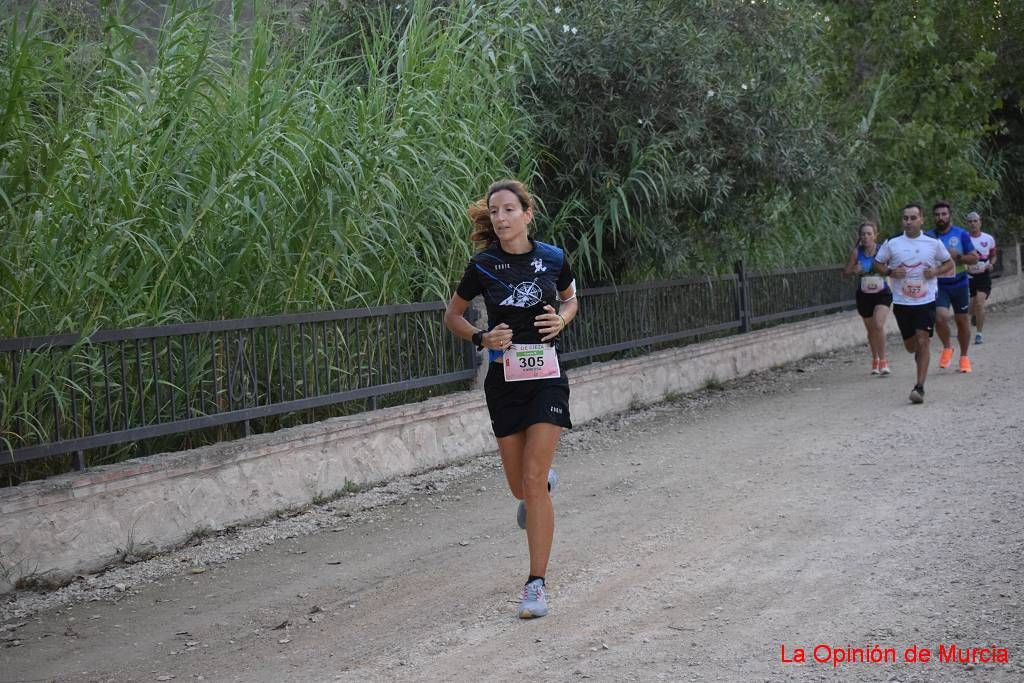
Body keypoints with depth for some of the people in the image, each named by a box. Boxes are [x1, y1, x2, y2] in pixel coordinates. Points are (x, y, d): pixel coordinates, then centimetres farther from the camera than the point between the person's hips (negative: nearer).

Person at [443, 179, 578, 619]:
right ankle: (543, 484, 49)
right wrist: (481, 338, -9)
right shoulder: (483, 266, -5)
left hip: (546, 377, -1)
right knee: (520, 485, 9)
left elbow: (570, 298, 17)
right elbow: (452, 316, 9)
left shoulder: (552, 259, -3)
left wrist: (562, 320, -5)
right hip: (504, 380, 1)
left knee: (532, 480, -12)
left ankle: (536, 585, -6)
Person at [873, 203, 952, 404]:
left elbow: (949, 263, 13)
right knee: (910, 346, 11)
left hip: (926, 302, -2)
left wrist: (936, 271, -7)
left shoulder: (934, 244, 0)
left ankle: (919, 387, -10)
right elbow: (877, 264, 11)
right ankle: (921, 356, 47)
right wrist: (890, 272, -9)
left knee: (923, 342, -12)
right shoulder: (891, 244, 1)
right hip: (902, 302, 2)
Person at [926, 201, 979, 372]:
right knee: (940, 317, -20)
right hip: (938, 285, 0)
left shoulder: (961, 234, -1)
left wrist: (957, 257, -16)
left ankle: (964, 357, 25)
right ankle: (947, 348, 7)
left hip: (959, 284, 0)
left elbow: (974, 258, -1)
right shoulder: (929, 236, 2)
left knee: (962, 320, 8)